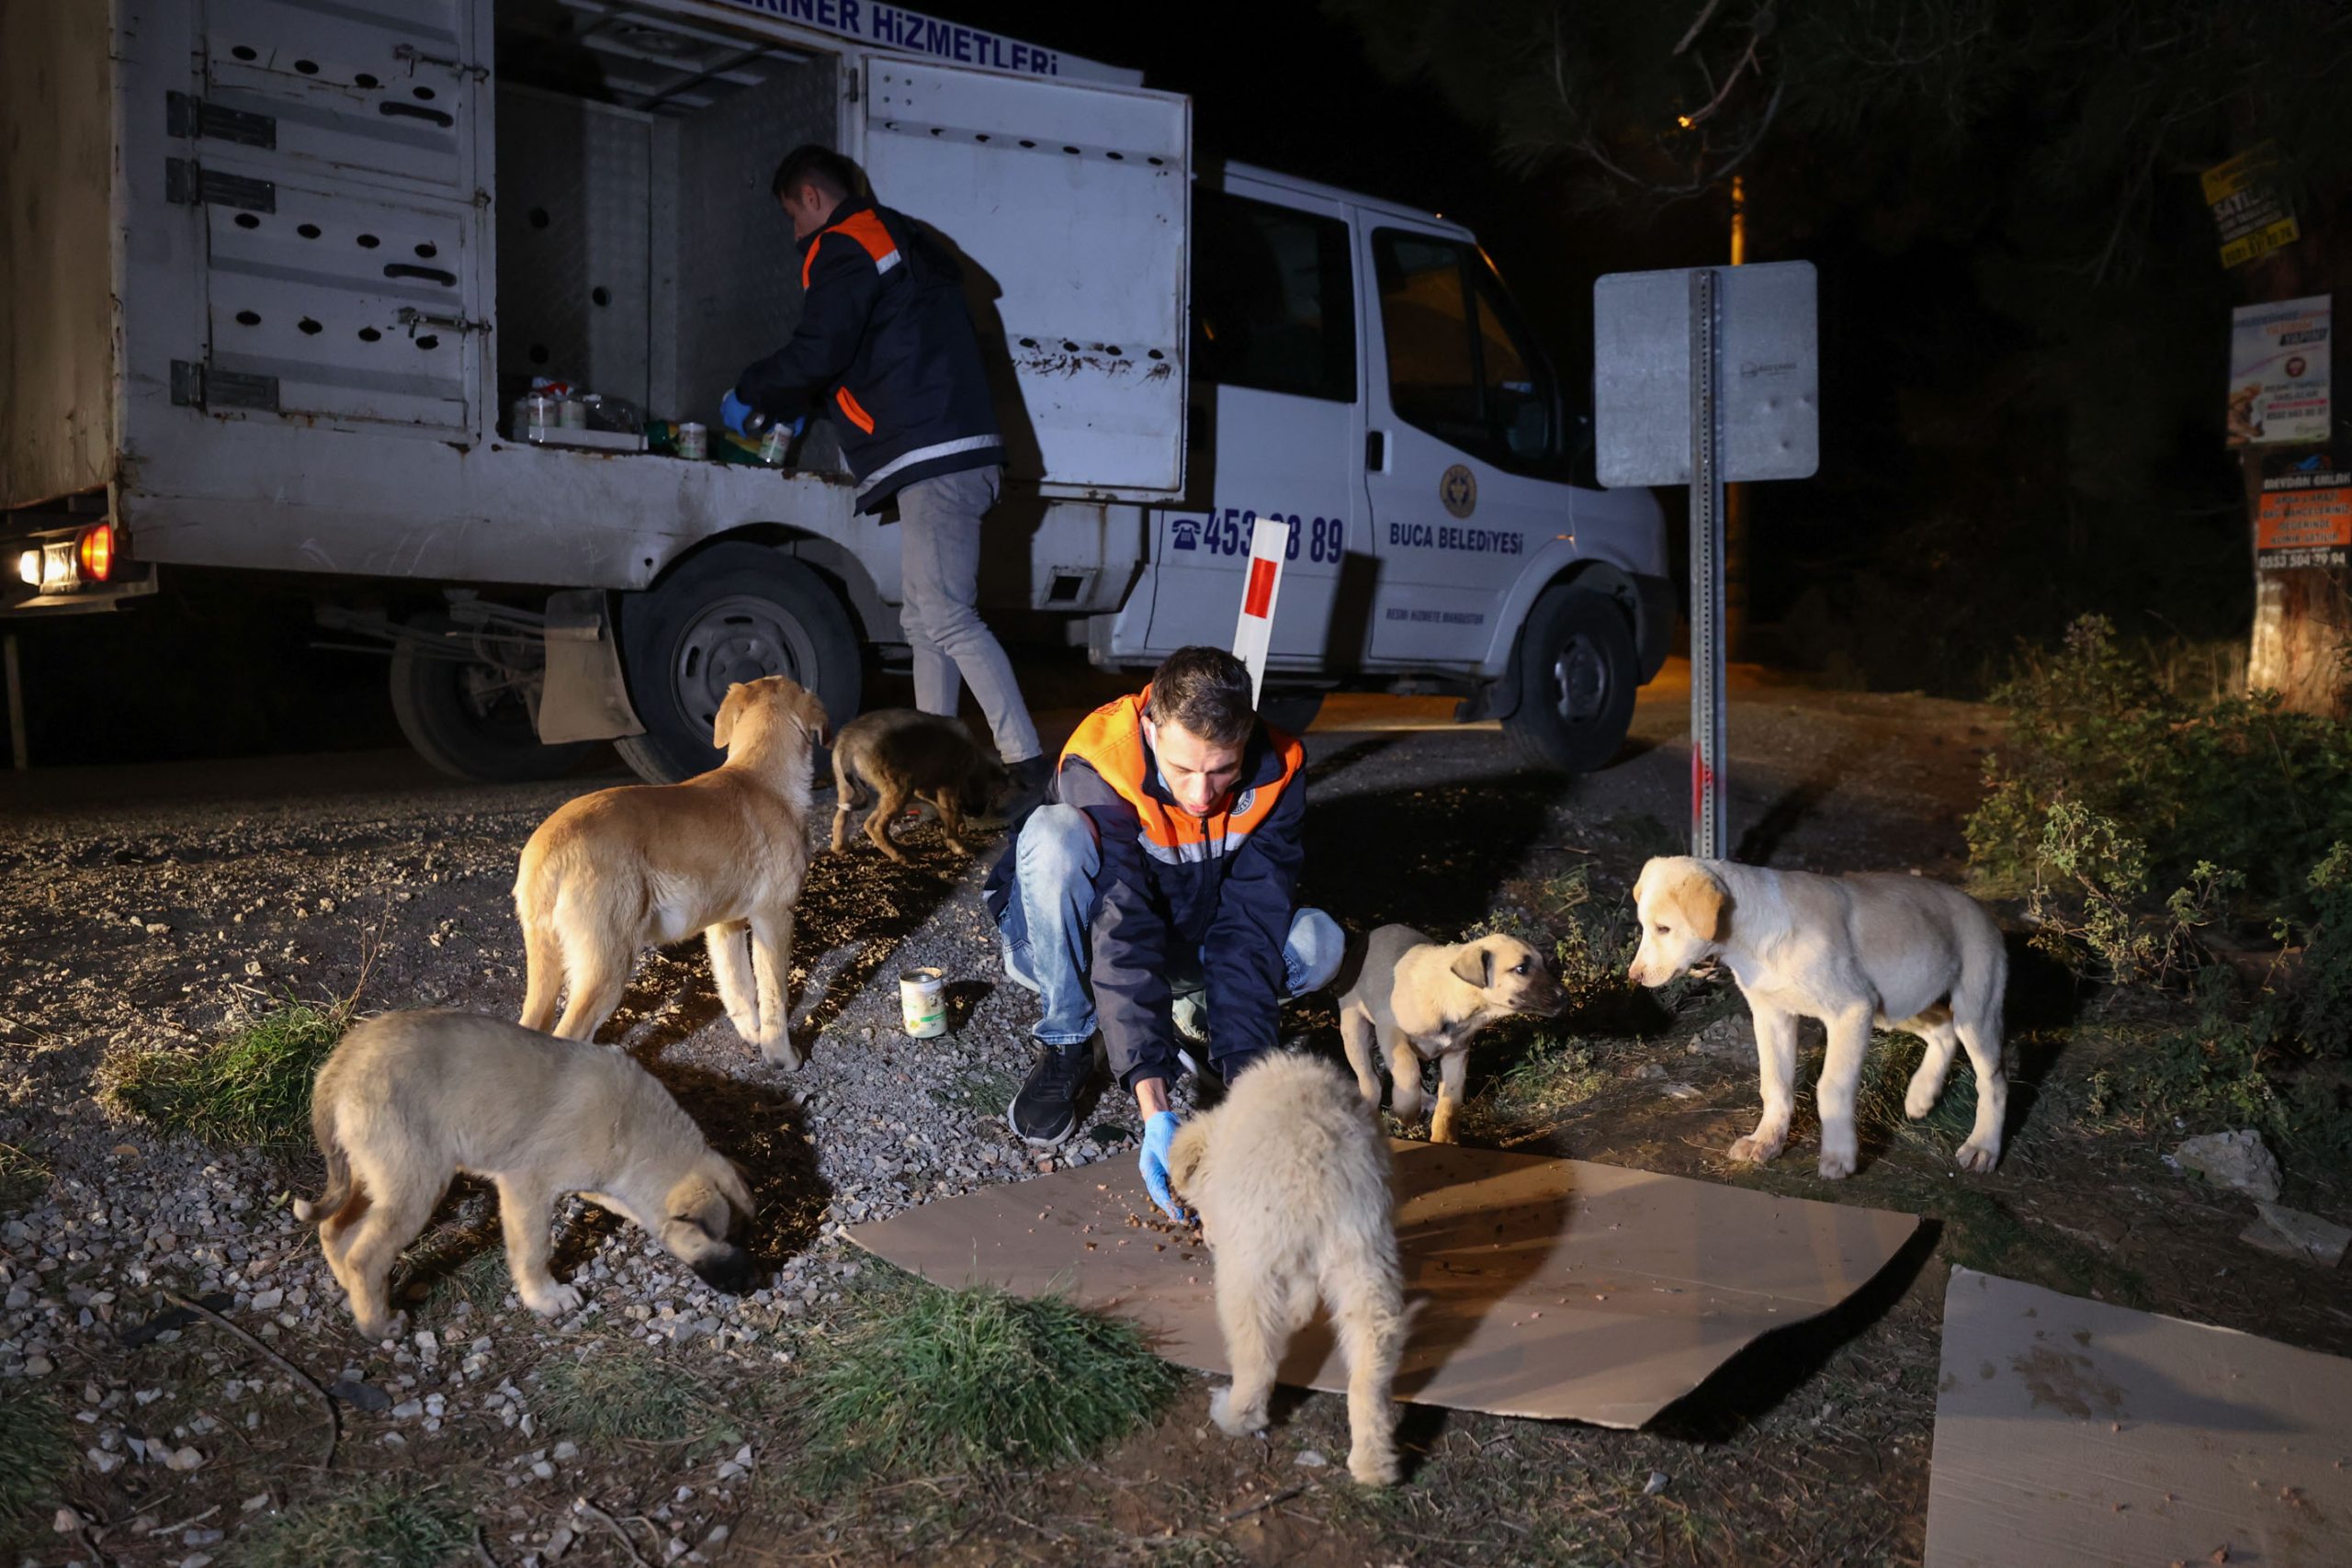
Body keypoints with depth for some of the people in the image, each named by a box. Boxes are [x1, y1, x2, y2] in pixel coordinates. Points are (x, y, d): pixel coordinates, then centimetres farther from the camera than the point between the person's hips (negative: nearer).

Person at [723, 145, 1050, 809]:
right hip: (959, 454, 10)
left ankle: (1027, 764, -19)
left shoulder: (843, 248, -3)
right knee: (925, 618, 13)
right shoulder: (903, 241, 28)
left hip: (932, 458, -10)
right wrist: (792, 408, 35)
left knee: (946, 617, -14)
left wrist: (748, 396, 4)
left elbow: (817, 355, -14)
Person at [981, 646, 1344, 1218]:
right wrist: (1155, 1112, -47)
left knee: (1318, 944, -24)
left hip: (1186, 940, 3)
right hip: (1082, 942, -3)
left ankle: (1188, 1006, 4)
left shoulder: (1275, 774, -22)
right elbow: (1122, 939, -40)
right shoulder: (1097, 770, -33)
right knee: (1055, 835, -35)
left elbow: (1250, 931, -26)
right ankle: (1067, 1046, -18)